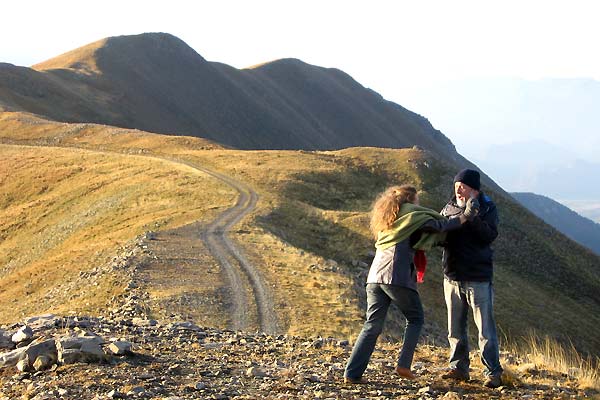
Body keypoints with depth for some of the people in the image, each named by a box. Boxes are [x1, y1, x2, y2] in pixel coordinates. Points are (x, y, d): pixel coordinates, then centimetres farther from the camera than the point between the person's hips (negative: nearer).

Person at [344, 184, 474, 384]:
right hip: (397, 277, -6)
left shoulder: (387, 219, 26)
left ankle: (352, 373, -3)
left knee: (372, 326, 5)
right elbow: (438, 225, -4)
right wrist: (461, 220, 10)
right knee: (415, 319, 12)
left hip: (375, 277, 7)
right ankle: (403, 364, 1)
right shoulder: (410, 214, 4)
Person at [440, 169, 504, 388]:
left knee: (485, 328, -3)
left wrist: (472, 217, -30)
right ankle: (459, 368, 22)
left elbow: (490, 235, -19)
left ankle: (493, 373, 2)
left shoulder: (487, 208, -4)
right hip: (452, 277, 5)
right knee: (455, 328, 12)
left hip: (478, 278, -5)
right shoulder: (449, 208, 8)